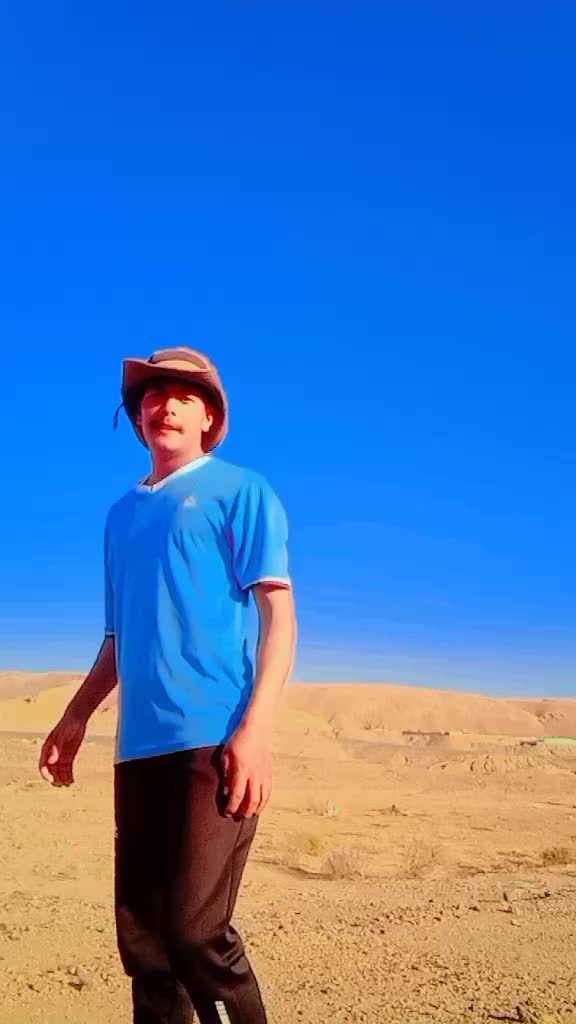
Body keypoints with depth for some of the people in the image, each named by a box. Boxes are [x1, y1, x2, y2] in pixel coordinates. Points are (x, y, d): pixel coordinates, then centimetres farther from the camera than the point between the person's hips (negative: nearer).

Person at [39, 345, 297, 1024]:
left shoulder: (241, 491, 2)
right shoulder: (122, 514, 20)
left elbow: (279, 616, -6)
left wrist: (255, 728, -16)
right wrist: (76, 717, 19)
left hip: (215, 739, -6)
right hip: (139, 744, 6)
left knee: (195, 928, -11)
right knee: (140, 934, 10)